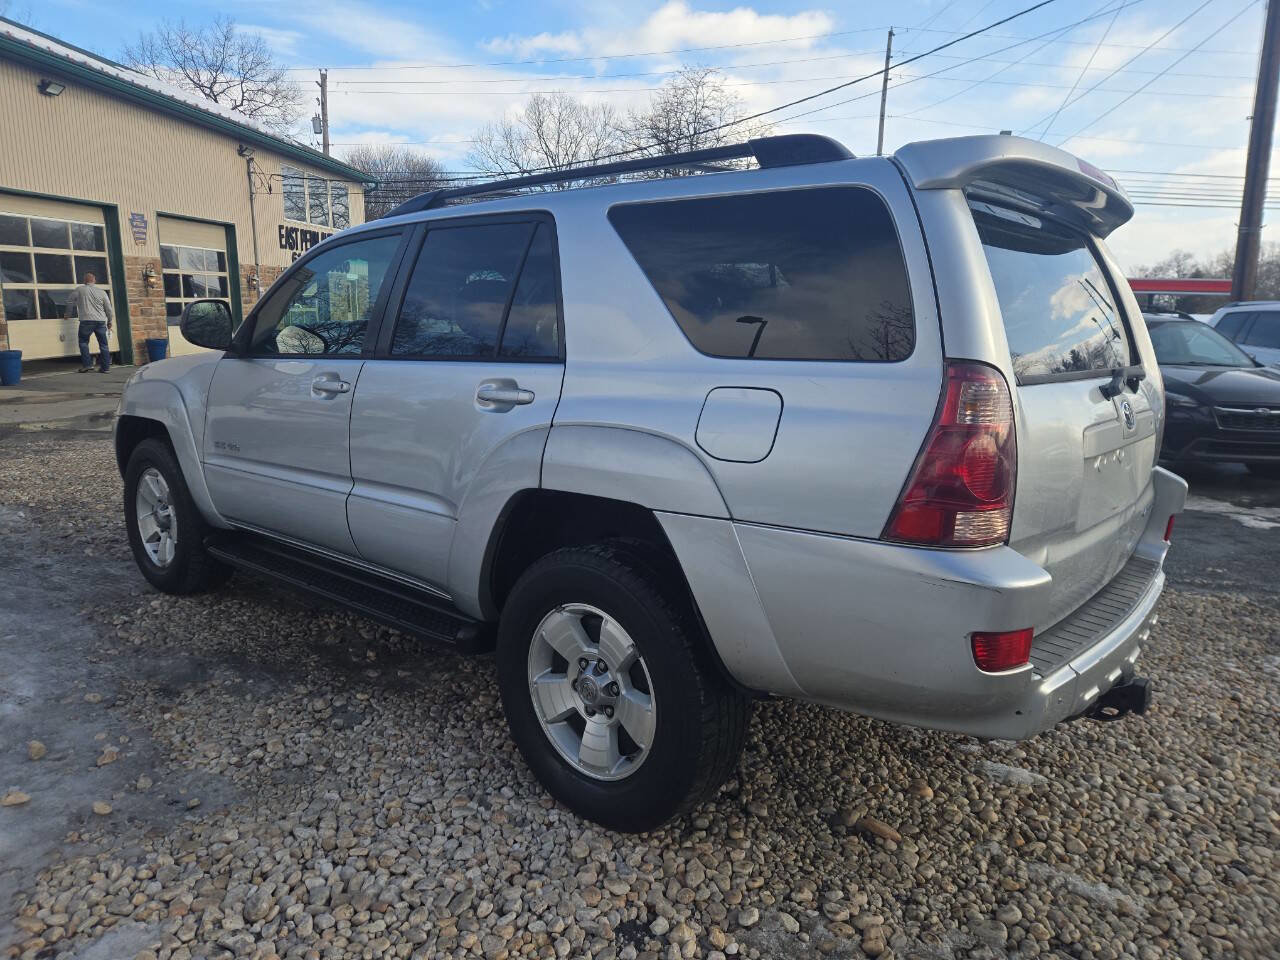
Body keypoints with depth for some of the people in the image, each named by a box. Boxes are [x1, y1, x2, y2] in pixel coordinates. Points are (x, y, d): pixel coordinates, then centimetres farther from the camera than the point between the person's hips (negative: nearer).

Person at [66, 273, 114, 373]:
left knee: (83, 341, 8)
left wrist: (68, 314, 28)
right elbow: (109, 309, 10)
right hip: (101, 321, 2)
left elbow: (70, 301, 13)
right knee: (103, 344, 5)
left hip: (86, 320, -2)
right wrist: (110, 322, 21)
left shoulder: (79, 289, 4)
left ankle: (87, 364, 0)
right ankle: (105, 367, 6)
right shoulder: (102, 292, 8)